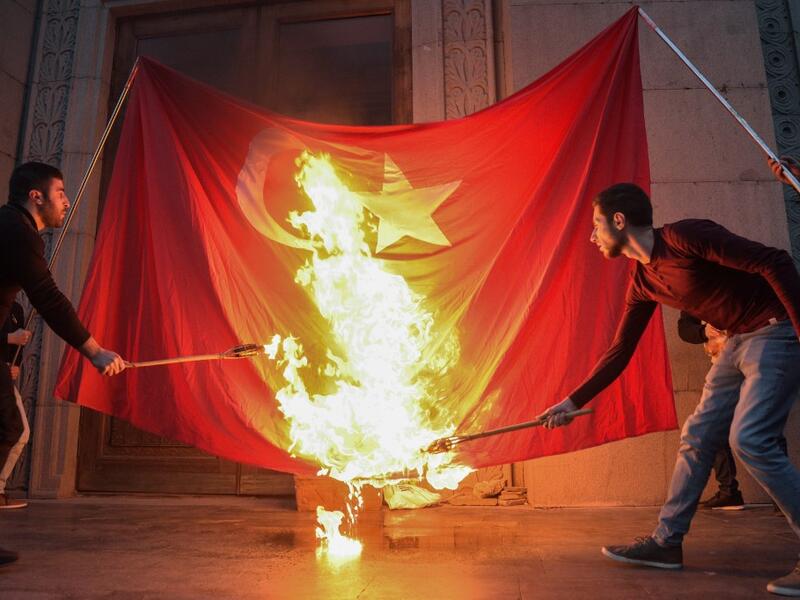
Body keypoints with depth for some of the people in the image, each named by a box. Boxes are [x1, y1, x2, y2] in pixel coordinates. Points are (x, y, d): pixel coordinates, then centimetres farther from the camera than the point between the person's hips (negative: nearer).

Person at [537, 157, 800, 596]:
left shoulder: (685, 236, -21)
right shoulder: (642, 283, 4)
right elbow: (619, 353, 9)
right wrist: (573, 402, 9)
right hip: (738, 342, 8)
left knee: (750, 439, -16)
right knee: (698, 437, 7)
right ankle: (667, 542, 17)